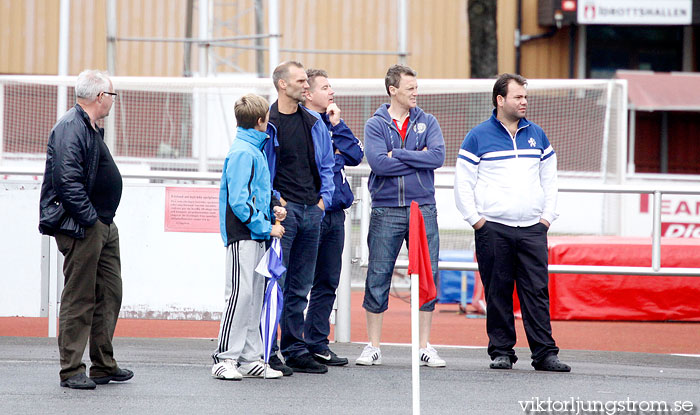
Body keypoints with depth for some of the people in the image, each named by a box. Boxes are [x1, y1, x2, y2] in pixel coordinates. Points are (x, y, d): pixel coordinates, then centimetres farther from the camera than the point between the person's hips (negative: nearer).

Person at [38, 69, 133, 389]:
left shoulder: (90, 128, 17)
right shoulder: (69, 128, -16)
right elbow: (67, 181, -23)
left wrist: (104, 221, 15)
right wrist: (90, 220, -21)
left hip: (103, 226, 10)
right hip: (81, 227, -10)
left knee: (110, 294, 13)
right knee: (79, 299, -5)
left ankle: (104, 366, 20)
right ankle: (72, 371, 0)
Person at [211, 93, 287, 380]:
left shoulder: (255, 150, 16)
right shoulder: (243, 153, -14)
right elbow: (238, 201, -19)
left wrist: (274, 206, 8)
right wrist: (266, 227, -14)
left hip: (255, 236, 10)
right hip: (242, 235, -10)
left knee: (255, 295, 10)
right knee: (241, 294, -11)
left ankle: (250, 359, 13)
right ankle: (225, 359, -8)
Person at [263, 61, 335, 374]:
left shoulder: (315, 123, 13)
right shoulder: (266, 123, -4)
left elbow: (327, 163, 20)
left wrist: (324, 197, 8)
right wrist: (273, 199, -10)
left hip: (312, 210, 6)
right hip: (282, 209, -6)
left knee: (300, 287, 10)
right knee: (275, 283, -8)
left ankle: (295, 350, 15)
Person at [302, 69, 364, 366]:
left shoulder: (331, 122, 16)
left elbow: (355, 156, 6)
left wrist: (336, 124, 0)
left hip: (334, 213, 8)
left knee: (327, 282, 10)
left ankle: (317, 343, 17)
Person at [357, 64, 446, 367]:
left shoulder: (427, 123, 7)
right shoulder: (375, 125, 1)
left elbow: (438, 157, -9)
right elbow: (379, 163, -15)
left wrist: (398, 154, -11)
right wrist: (418, 157, -9)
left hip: (423, 208, 2)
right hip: (386, 211, -2)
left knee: (428, 277, 2)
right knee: (378, 278, 1)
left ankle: (425, 347, 10)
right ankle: (373, 347, 9)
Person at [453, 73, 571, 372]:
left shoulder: (536, 135, 14)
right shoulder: (478, 137, 2)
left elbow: (549, 179, 20)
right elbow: (463, 183, 2)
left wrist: (547, 216, 10)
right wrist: (475, 219, -5)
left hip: (532, 229, 3)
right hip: (492, 229, -3)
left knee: (537, 291, -3)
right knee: (498, 293, 0)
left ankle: (544, 353, -3)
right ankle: (501, 352, 8)